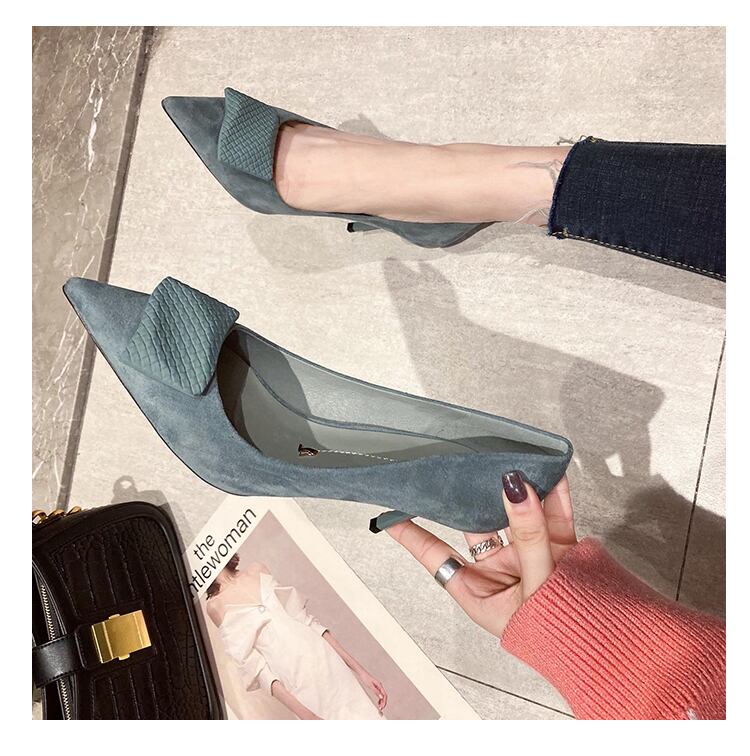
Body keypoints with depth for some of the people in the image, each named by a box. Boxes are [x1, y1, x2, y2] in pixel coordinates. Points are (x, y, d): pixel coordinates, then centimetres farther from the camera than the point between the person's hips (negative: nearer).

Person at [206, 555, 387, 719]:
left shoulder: (257, 570, 8)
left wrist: (359, 670, 4)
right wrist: (306, 715, -18)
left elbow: (306, 621, 8)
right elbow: (254, 667, -9)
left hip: (329, 665, 3)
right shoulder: (215, 605, -4)